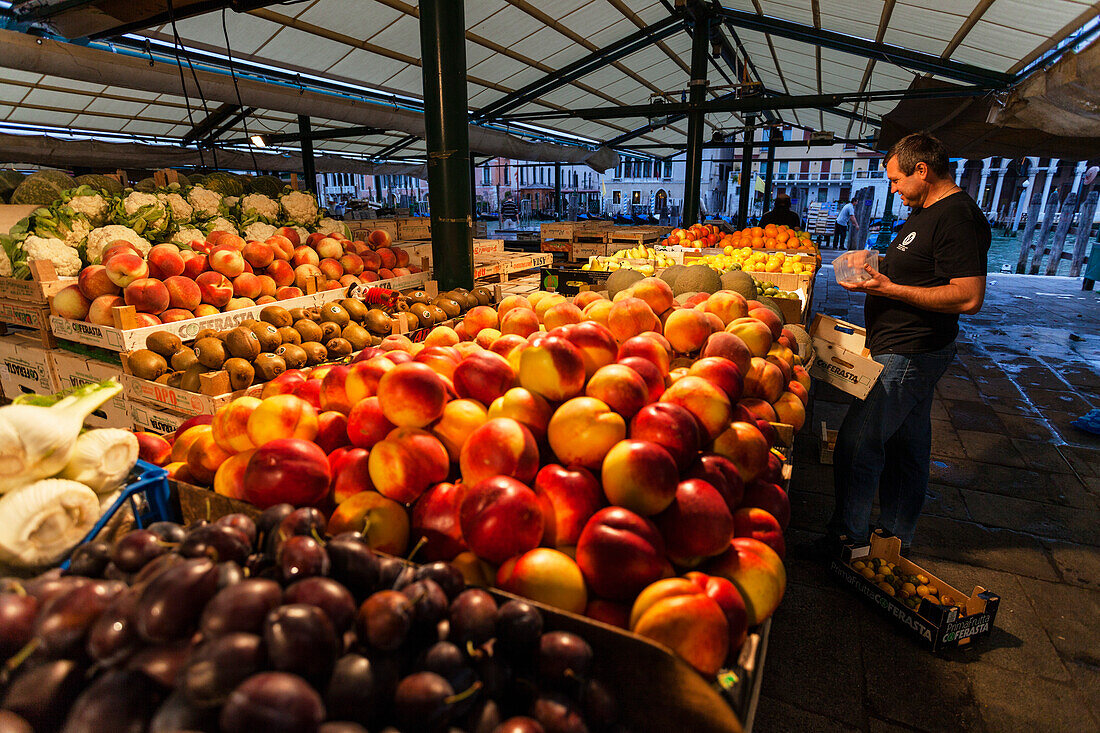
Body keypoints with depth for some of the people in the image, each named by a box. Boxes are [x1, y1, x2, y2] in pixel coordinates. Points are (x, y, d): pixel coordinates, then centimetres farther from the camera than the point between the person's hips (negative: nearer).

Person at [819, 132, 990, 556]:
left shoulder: (958, 217, -18)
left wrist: (890, 289, -24)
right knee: (906, 446, 18)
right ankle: (896, 537, 32)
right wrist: (874, 269, 12)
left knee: (856, 446, -8)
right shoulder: (926, 212, 15)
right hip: (907, 350, 11)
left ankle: (847, 538, 8)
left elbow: (969, 298, -25)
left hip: (909, 356, -11)